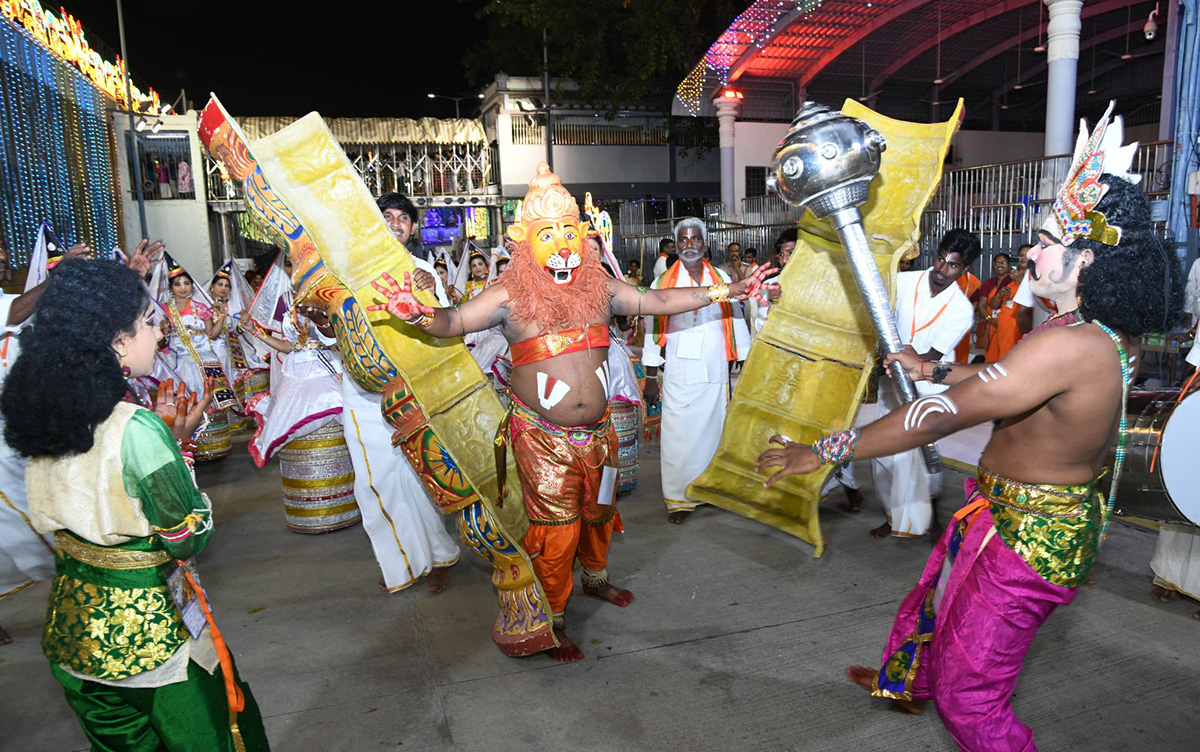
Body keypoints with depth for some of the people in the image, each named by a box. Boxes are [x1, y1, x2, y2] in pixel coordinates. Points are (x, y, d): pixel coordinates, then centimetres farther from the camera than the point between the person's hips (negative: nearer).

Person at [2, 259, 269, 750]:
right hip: (148, 634, -7)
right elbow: (189, 539, -18)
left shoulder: (45, 416, -5)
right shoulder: (137, 429, -28)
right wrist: (179, 443, -12)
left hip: (71, 625, 8)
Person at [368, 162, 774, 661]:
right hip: (542, 437, -5)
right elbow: (454, 321, -16)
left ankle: (595, 578, 51)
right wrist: (419, 315, -40)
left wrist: (723, 292, 10)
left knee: (598, 510, 22)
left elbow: (658, 301, 11)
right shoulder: (511, 295, -10)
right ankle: (554, 621, 21)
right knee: (555, 527, 1)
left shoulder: (599, 287, 3)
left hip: (597, 431, 5)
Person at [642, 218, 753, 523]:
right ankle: (678, 499, 10)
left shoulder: (722, 279, 9)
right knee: (679, 436, -1)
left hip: (716, 372, 2)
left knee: (714, 430, 6)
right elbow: (653, 329, 4)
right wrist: (651, 377, 1)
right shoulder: (663, 282, 4)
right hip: (679, 373, -2)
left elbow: (736, 322, 12)